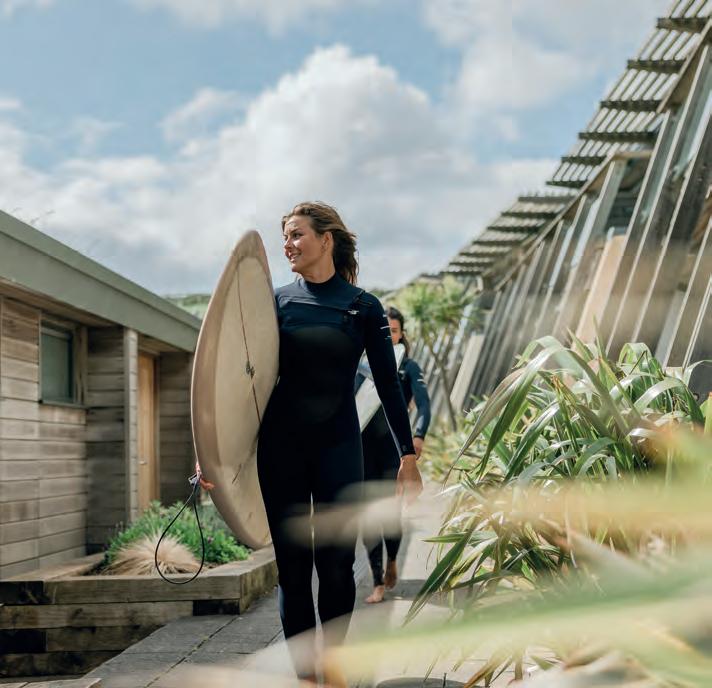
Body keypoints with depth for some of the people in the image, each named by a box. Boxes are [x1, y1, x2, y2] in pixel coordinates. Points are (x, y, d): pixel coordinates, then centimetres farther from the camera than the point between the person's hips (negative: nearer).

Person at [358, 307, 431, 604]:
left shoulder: (409, 368, 2)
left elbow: (423, 405, -10)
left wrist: (419, 435, -28)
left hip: (394, 447, -2)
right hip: (364, 446, 2)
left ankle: (391, 562, 28)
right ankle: (378, 583, 5)